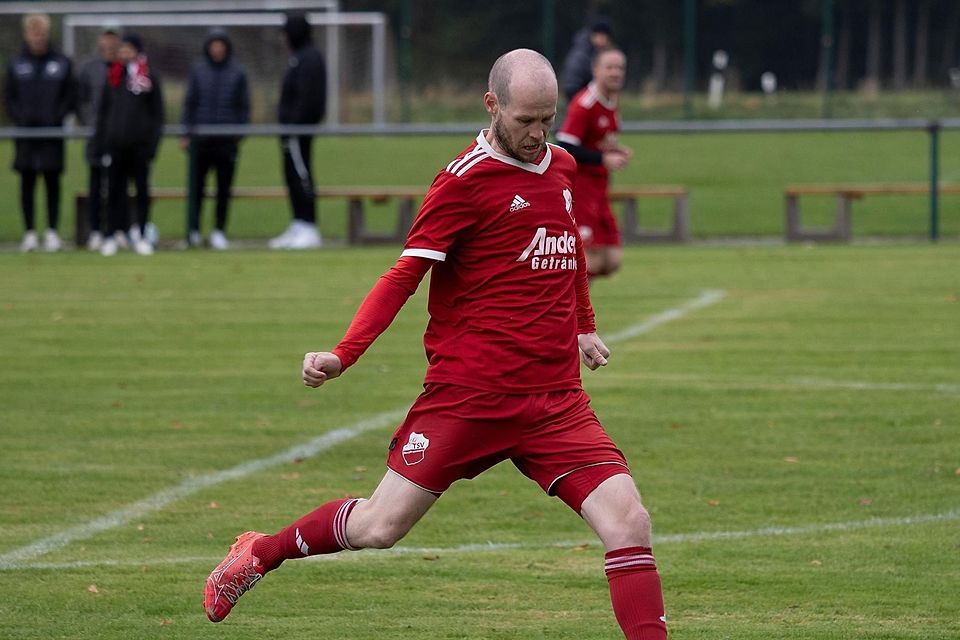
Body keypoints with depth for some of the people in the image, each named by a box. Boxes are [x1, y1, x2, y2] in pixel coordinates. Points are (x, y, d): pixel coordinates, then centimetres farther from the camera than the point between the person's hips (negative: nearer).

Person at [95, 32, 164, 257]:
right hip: (115, 143, 2)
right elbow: (103, 110, 11)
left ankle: (140, 235, 10)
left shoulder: (149, 77, 2)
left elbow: (157, 113, 2)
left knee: (142, 190, 4)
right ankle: (112, 235, 4)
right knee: (115, 191, 1)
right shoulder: (113, 76, 9)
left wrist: (153, 145, -6)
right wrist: (101, 143, 5)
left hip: (140, 143, -2)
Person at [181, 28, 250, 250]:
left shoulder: (237, 73, 6)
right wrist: (186, 134, 1)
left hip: (227, 140, 0)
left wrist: (240, 134, 0)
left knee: (224, 188, 3)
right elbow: (189, 103, 8)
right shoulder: (198, 71, 7)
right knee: (196, 185, -4)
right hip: (201, 138, 0)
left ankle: (219, 231, 9)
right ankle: (193, 230, 0)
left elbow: (244, 106, 8)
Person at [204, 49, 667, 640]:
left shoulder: (562, 169, 11)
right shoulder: (466, 180, -10)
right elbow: (406, 274, -13)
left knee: (629, 524, -13)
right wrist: (344, 354, -24)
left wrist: (585, 326, 34)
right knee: (378, 529, 2)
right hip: (467, 393, -5)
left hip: (556, 402, 5)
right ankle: (259, 555, 29)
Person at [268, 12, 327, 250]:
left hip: (299, 127, -11)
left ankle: (308, 229, -11)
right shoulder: (299, 56, 19)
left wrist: (293, 126, -23)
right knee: (293, 176, 13)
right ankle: (298, 228, 17)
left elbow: (305, 97, -20)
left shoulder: (309, 59, -13)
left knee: (300, 176, -10)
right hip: (293, 127, 11)